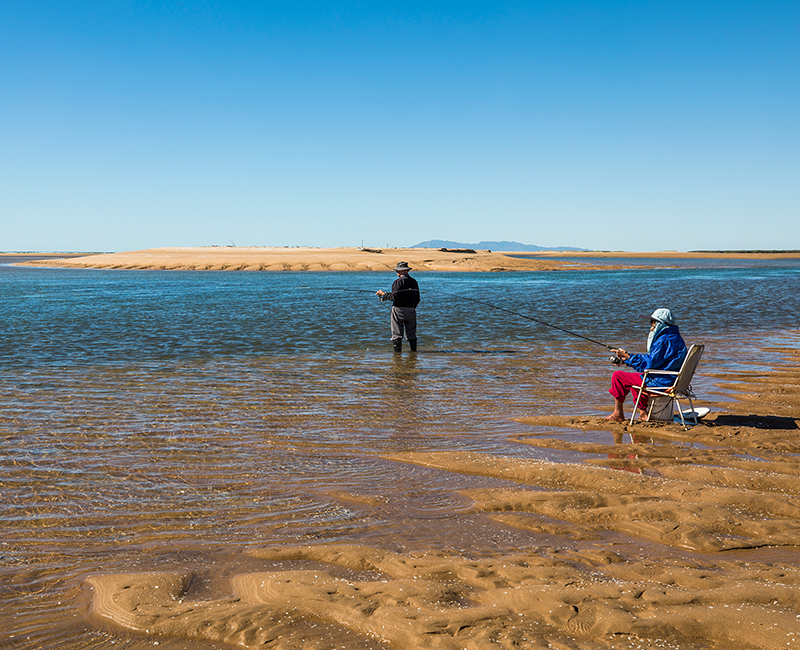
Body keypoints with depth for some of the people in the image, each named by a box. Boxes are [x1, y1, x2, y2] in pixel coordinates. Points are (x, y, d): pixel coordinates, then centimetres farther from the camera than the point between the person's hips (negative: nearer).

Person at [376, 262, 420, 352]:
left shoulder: (398, 282, -10)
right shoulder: (414, 282, 10)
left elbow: (394, 297, -16)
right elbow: (417, 299, 13)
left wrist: (383, 293, -3)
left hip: (398, 310, -6)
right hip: (411, 310, 6)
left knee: (397, 334, -2)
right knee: (411, 334, 11)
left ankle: (397, 352, -4)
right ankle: (414, 351, 11)